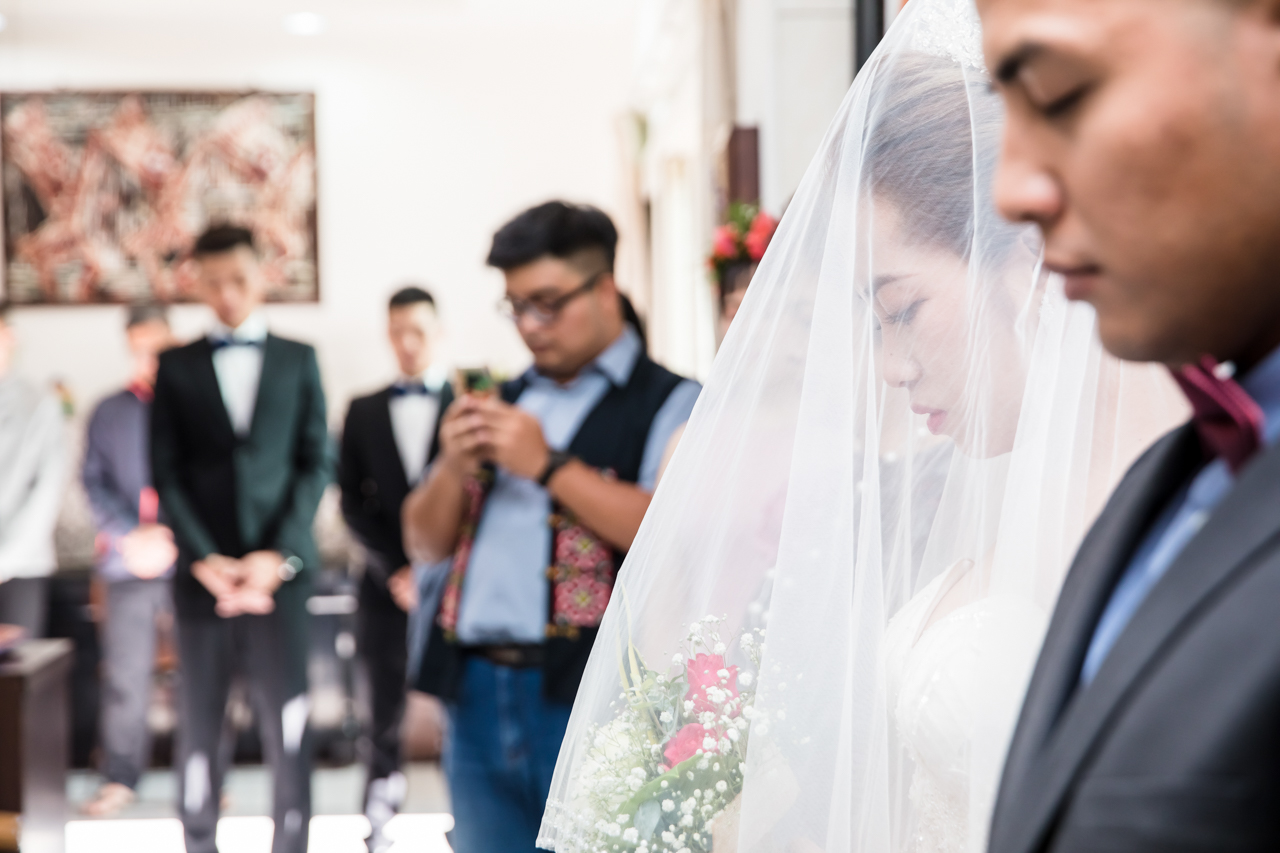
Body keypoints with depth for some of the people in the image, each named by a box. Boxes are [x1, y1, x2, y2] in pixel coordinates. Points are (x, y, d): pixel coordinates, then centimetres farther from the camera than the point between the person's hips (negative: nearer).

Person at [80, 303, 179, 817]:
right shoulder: (108, 412, 16)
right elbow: (93, 481, 9)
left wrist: (169, 536, -10)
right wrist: (128, 536, -7)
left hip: (189, 558, -2)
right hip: (128, 562, 2)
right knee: (125, 676, 2)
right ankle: (119, 779, 11)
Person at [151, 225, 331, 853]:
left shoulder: (297, 360, 11)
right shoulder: (175, 367, 10)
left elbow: (316, 464, 4)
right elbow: (166, 475, 4)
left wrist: (279, 555, -7)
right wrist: (204, 559, -9)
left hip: (279, 569, 0)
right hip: (202, 572, 0)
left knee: (288, 723, -3)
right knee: (198, 723, 3)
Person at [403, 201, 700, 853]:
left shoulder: (668, 405, 1)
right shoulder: (504, 403, 20)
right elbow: (426, 542, 21)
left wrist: (547, 465, -13)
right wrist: (455, 465, 1)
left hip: (595, 704, -6)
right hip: (478, 699, 6)